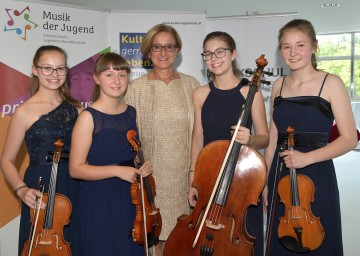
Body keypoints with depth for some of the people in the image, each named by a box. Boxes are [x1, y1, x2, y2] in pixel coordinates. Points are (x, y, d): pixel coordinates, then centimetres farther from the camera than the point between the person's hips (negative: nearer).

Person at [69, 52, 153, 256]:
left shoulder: (132, 113, 6)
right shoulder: (89, 117, -12)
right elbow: (76, 169, -15)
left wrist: (145, 166, -1)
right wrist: (117, 170, -22)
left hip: (131, 199, 6)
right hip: (99, 202, -5)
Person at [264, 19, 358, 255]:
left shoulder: (331, 83, -6)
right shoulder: (279, 85, 7)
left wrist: (307, 157, -21)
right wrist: (264, 180, 10)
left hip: (316, 179, -4)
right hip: (280, 178, 4)